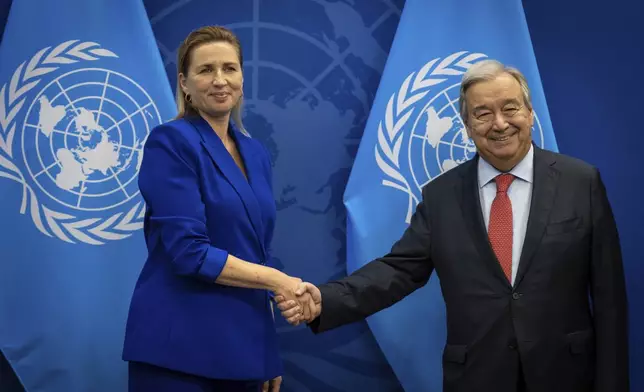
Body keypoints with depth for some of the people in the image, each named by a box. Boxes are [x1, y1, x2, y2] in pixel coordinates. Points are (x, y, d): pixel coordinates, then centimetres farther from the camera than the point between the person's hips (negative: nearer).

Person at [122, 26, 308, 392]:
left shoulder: (255, 153, 12)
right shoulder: (170, 142, -9)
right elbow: (189, 251, -17)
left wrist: (268, 351, 15)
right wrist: (280, 281, -12)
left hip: (242, 346, 7)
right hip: (179, 348, -6)